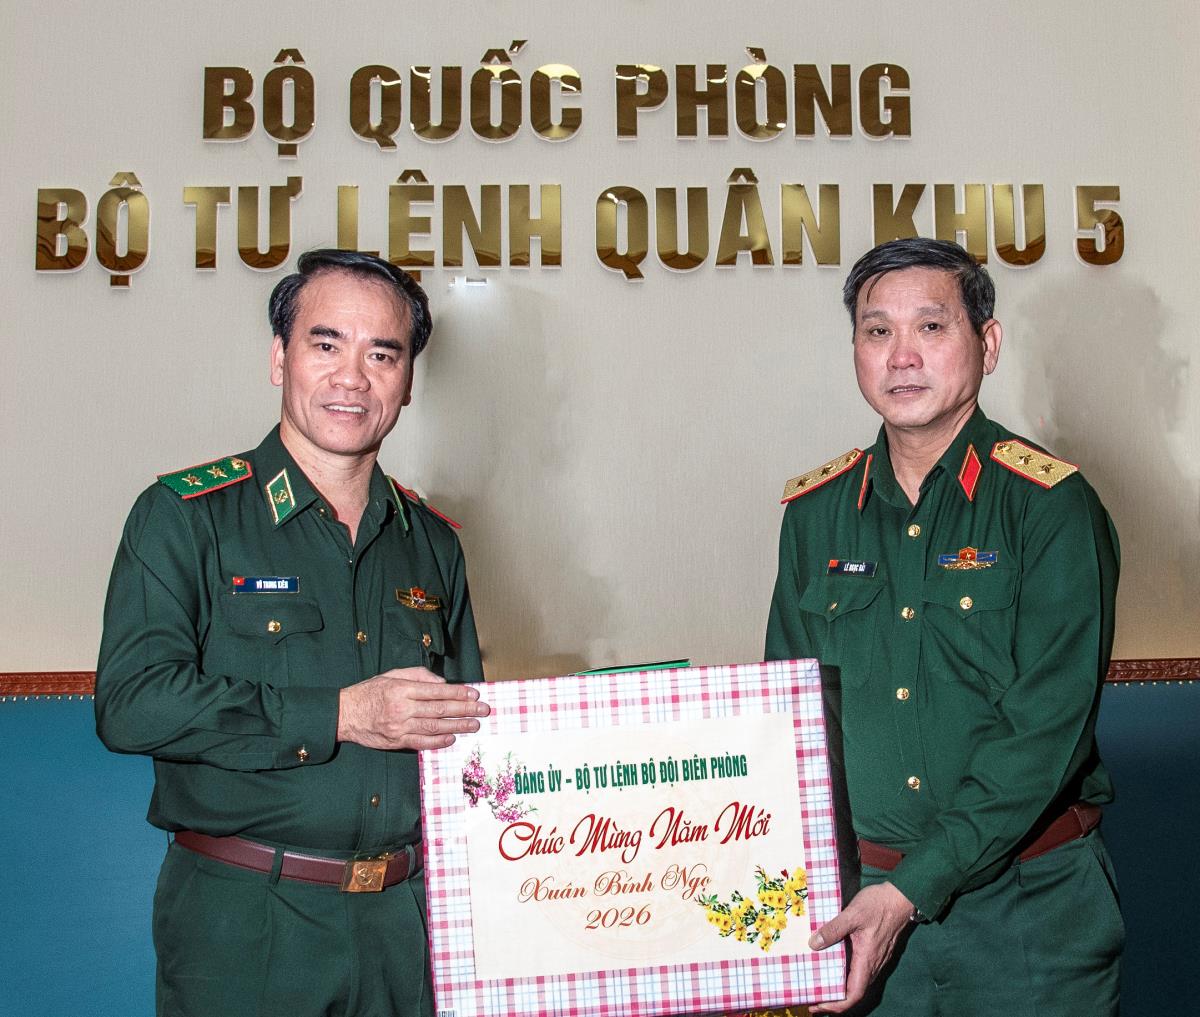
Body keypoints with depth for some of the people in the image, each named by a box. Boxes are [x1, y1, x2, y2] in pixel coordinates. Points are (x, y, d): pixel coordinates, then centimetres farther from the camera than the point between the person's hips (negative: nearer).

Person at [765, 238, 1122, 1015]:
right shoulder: (816, 512, 2)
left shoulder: (1053, 506, -10)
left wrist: (912, 890, -20)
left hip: (1024, 901, -3)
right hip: (854, 893, 3)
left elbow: (1046, 731, -15)